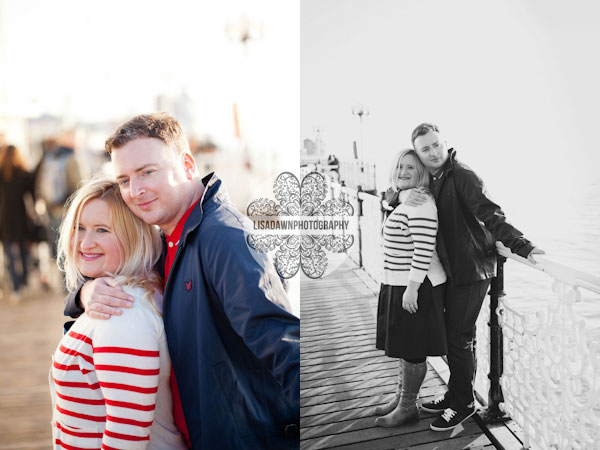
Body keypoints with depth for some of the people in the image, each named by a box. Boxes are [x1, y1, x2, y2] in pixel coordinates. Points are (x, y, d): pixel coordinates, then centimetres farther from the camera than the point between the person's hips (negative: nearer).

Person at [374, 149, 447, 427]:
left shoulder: (420, 203, -19)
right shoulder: (406, 201, 13)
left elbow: (423, 249, -24)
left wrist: (412, 288, -24)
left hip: (417, 288, -10)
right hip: (400, 285, 10)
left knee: (412, 350, 2)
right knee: (404, 345, 19)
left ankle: (407, 408, 15)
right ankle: (401, 397, 32)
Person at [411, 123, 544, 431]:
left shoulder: (462, 176, -17)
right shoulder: (432, 181, 9)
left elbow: (490, 215, -26)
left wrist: (521, 246, -37)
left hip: (471, 270, -8)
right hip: (453, 271, 9)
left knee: (459, 339, 0)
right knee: (452, 336, 18)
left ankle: (462, 405, 16)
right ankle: (455, 396, 33)